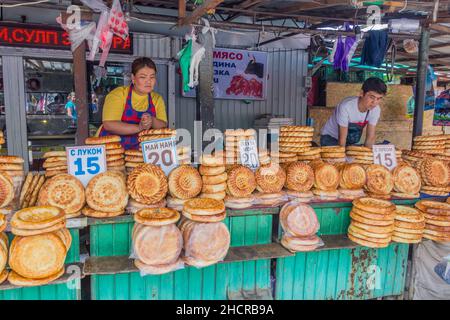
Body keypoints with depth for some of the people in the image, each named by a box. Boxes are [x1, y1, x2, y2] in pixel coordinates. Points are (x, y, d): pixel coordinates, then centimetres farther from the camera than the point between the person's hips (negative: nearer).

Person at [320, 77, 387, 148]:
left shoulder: (376, 110, -16)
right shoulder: (346, 107, -32)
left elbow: (370, 138, -13)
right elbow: (342, 139, -28)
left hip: (352, 142, 5)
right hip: (330, 138, -5)